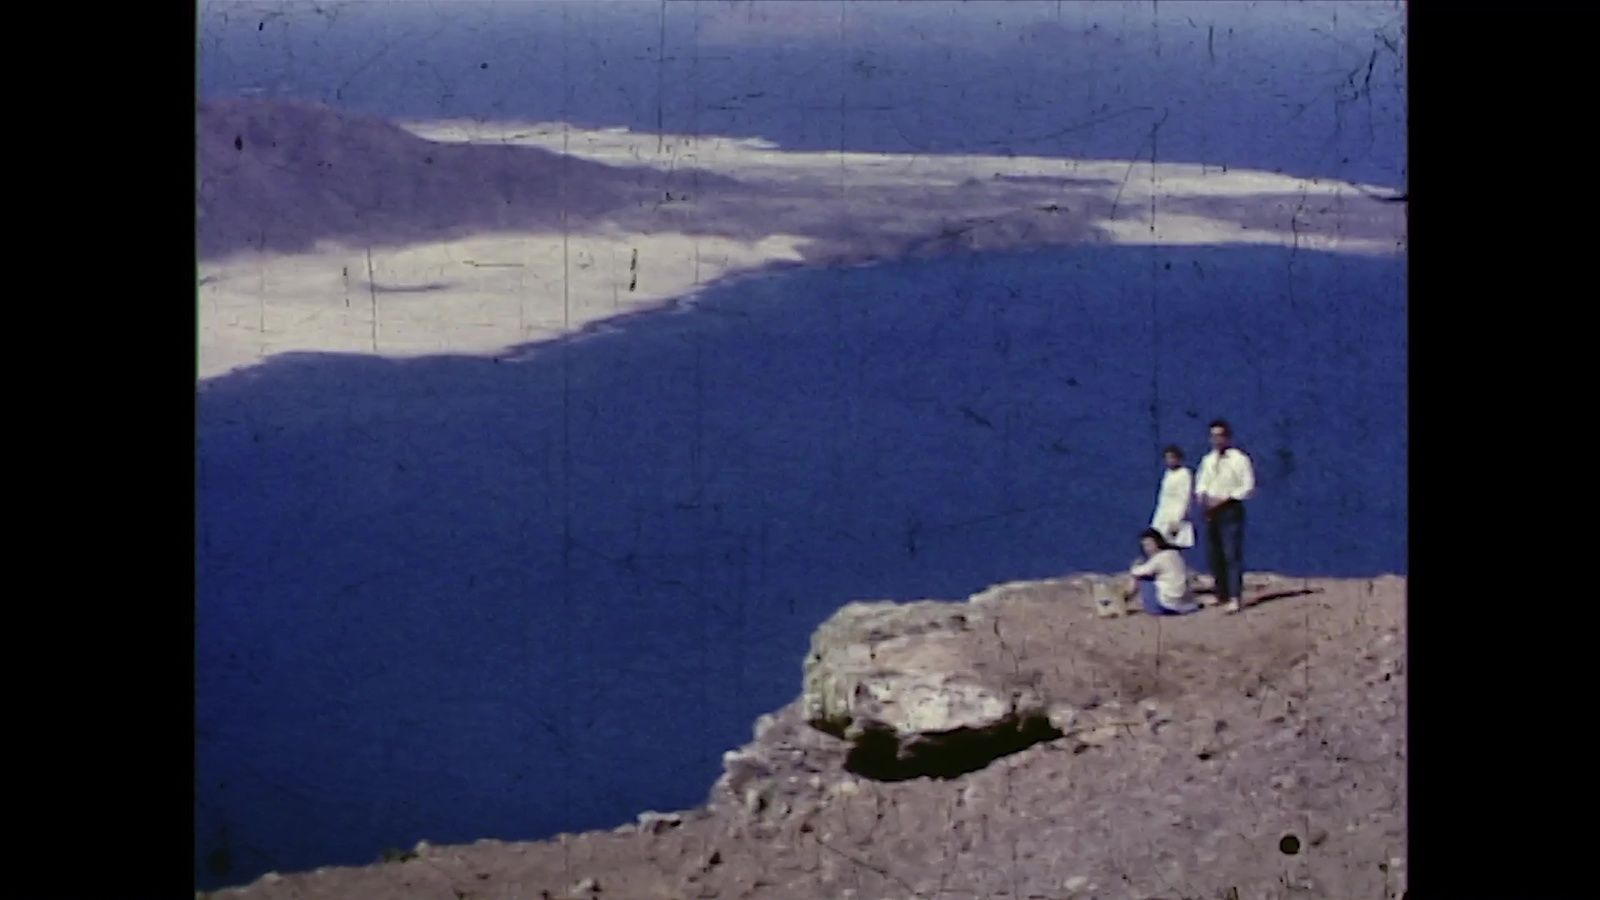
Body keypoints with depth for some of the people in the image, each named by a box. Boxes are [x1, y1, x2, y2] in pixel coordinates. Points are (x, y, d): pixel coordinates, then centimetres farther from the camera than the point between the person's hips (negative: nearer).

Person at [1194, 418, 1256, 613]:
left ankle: (1234, 598, -13)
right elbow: (1201, 483, 17)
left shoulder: (1239, 459, -6)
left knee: (1232, 554, -11)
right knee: (1214, 554, 9)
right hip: (1211, 511, 7)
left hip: (1230, 510, -7)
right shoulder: (1208, 460, 13)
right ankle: (1222, 594, 18)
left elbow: (1248, 487, -10)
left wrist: (1224, 499, -17)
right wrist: (1202, 495, -6)